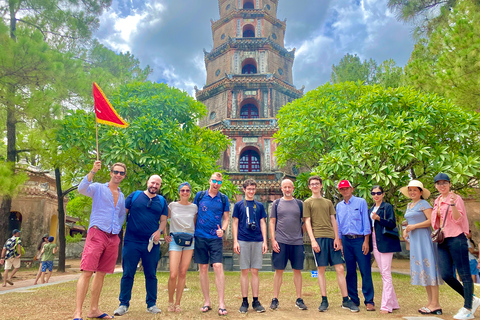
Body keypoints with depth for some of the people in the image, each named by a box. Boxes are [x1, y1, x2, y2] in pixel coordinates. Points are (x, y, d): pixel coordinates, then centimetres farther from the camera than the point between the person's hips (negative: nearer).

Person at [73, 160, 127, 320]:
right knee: (87, 272, -10)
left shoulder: (122, 196, 18)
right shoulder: (98, 188, 1)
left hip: (113, 238, 6)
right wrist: (93, 171, -29)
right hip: (97, 233, -6)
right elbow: (82, 189, -19)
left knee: (101, 273, 11)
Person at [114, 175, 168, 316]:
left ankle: (151, 304, 20)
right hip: (132, 242, -2)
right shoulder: (135, 196, 4)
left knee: (151, 274, 8)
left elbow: (163, 220, 11)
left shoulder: (162, 201, 10)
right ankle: (124, 304, 18)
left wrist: (159, 231, -7)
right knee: (128, 274, 4)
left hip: (151, 243, 2)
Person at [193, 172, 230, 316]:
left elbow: (226, 218, 7)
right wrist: (192, 232, 5)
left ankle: (221, 303, -2)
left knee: (218, 267, -9)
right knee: (203, 269, 6)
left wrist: (223, 230, -12)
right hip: (200, 237, 1)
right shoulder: (200, 195, 5)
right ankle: (207, 302, 19)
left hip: (216, 238, -1)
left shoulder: (224, 199, 4)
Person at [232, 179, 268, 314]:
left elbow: (263, 224, 12)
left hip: (257, 242, 2)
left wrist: (264, 241, 3)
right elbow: (235, 223, 4)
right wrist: (235, 241, -4)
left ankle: (256, 301, 13)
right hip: (243, 241, -2)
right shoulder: (238, 205, 5)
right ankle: (244, 302, 11)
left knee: (255, 271, 5)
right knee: (244, 271, 2)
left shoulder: (259, 206, 12)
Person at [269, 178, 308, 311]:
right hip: (280, 241, -1)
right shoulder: (276, 203, 6)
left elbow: (305, 221, 13)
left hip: (297, 242, 1)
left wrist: (301, 235, 3)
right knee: (279, 270, 3)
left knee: (297, 270, 7)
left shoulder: (299, 203, 9)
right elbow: (272, 222, 4)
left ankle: (299, 299, 17)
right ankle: (275, 299, 12)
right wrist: (273, 240, -4)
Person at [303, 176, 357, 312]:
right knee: (321, 269, 0)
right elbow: (307, 222, 1)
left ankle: (346, 300, 9)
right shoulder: (308, 202, 7)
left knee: (340, 268, 1)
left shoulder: (328, 202, 18)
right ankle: (324, 300, 10)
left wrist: (337, 238, 3)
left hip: (331, 237, 3)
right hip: (318, 238, -3)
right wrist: (312, 240, -9)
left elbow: (333, 220, 14)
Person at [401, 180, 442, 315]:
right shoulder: (409, 205, 18)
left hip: (423, 238, -8)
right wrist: (406, 230, 7)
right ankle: (430, 301, 17)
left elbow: (431, 220, -16)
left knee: (428, 267, -8)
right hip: (414, 239, 8)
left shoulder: (423, 203, -6)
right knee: (421, 270, 9)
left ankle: (435, 304, -2)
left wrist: (414, 226, -18)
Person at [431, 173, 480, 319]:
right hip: (442, 241, 7)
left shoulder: (456, 198, -5)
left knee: (464, 274, 1)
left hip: (456, 239, -7)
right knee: (445, 274, 2)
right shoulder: (437, 201, 16)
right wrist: (437, 232, 11)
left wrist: (452, 204, -27)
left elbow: (458, 219, -15)